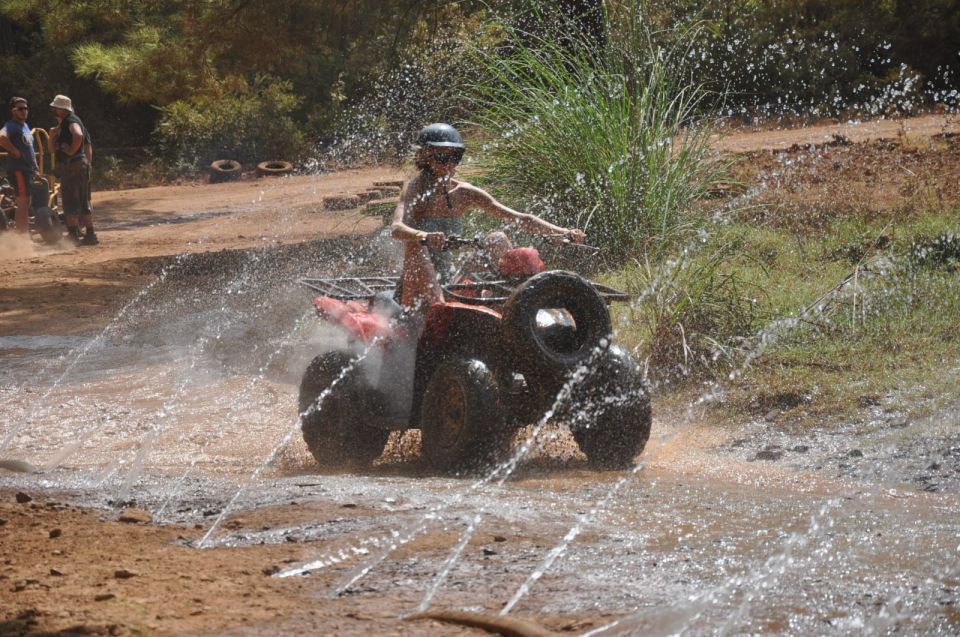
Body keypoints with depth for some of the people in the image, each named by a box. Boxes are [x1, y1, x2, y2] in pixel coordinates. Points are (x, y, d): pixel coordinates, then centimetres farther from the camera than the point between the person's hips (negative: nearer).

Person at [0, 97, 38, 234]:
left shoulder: (25, 126, 19)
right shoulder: (11, 125, -12)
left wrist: (34, 166, 22)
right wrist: (14, 151, -25)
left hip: (28, 170, 10)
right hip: (18, 170, -10)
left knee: (25, 204, 14)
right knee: (23, 203, -12)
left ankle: (23, 234, 20)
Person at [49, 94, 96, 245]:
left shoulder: (71, 121, -11)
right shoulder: (61, 125, 20)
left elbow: (78, 135, -33)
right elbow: (53, 150, 23)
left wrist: (72, 150, -22)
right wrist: (52, 136, 6)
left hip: (74, 164, -11)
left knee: (71, 201, -10)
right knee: (83, 202, 12)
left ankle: (73, 235, -13)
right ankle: (90, 235, 16)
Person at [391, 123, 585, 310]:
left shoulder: (464, 193, 5)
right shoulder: (416, 188, -6)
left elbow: (518, 219, 1)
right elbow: (397, 228, -26)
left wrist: (563, 232, -11)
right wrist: (424, 237, -48)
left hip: (451, 279, 5)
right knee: (416, 244, -29)